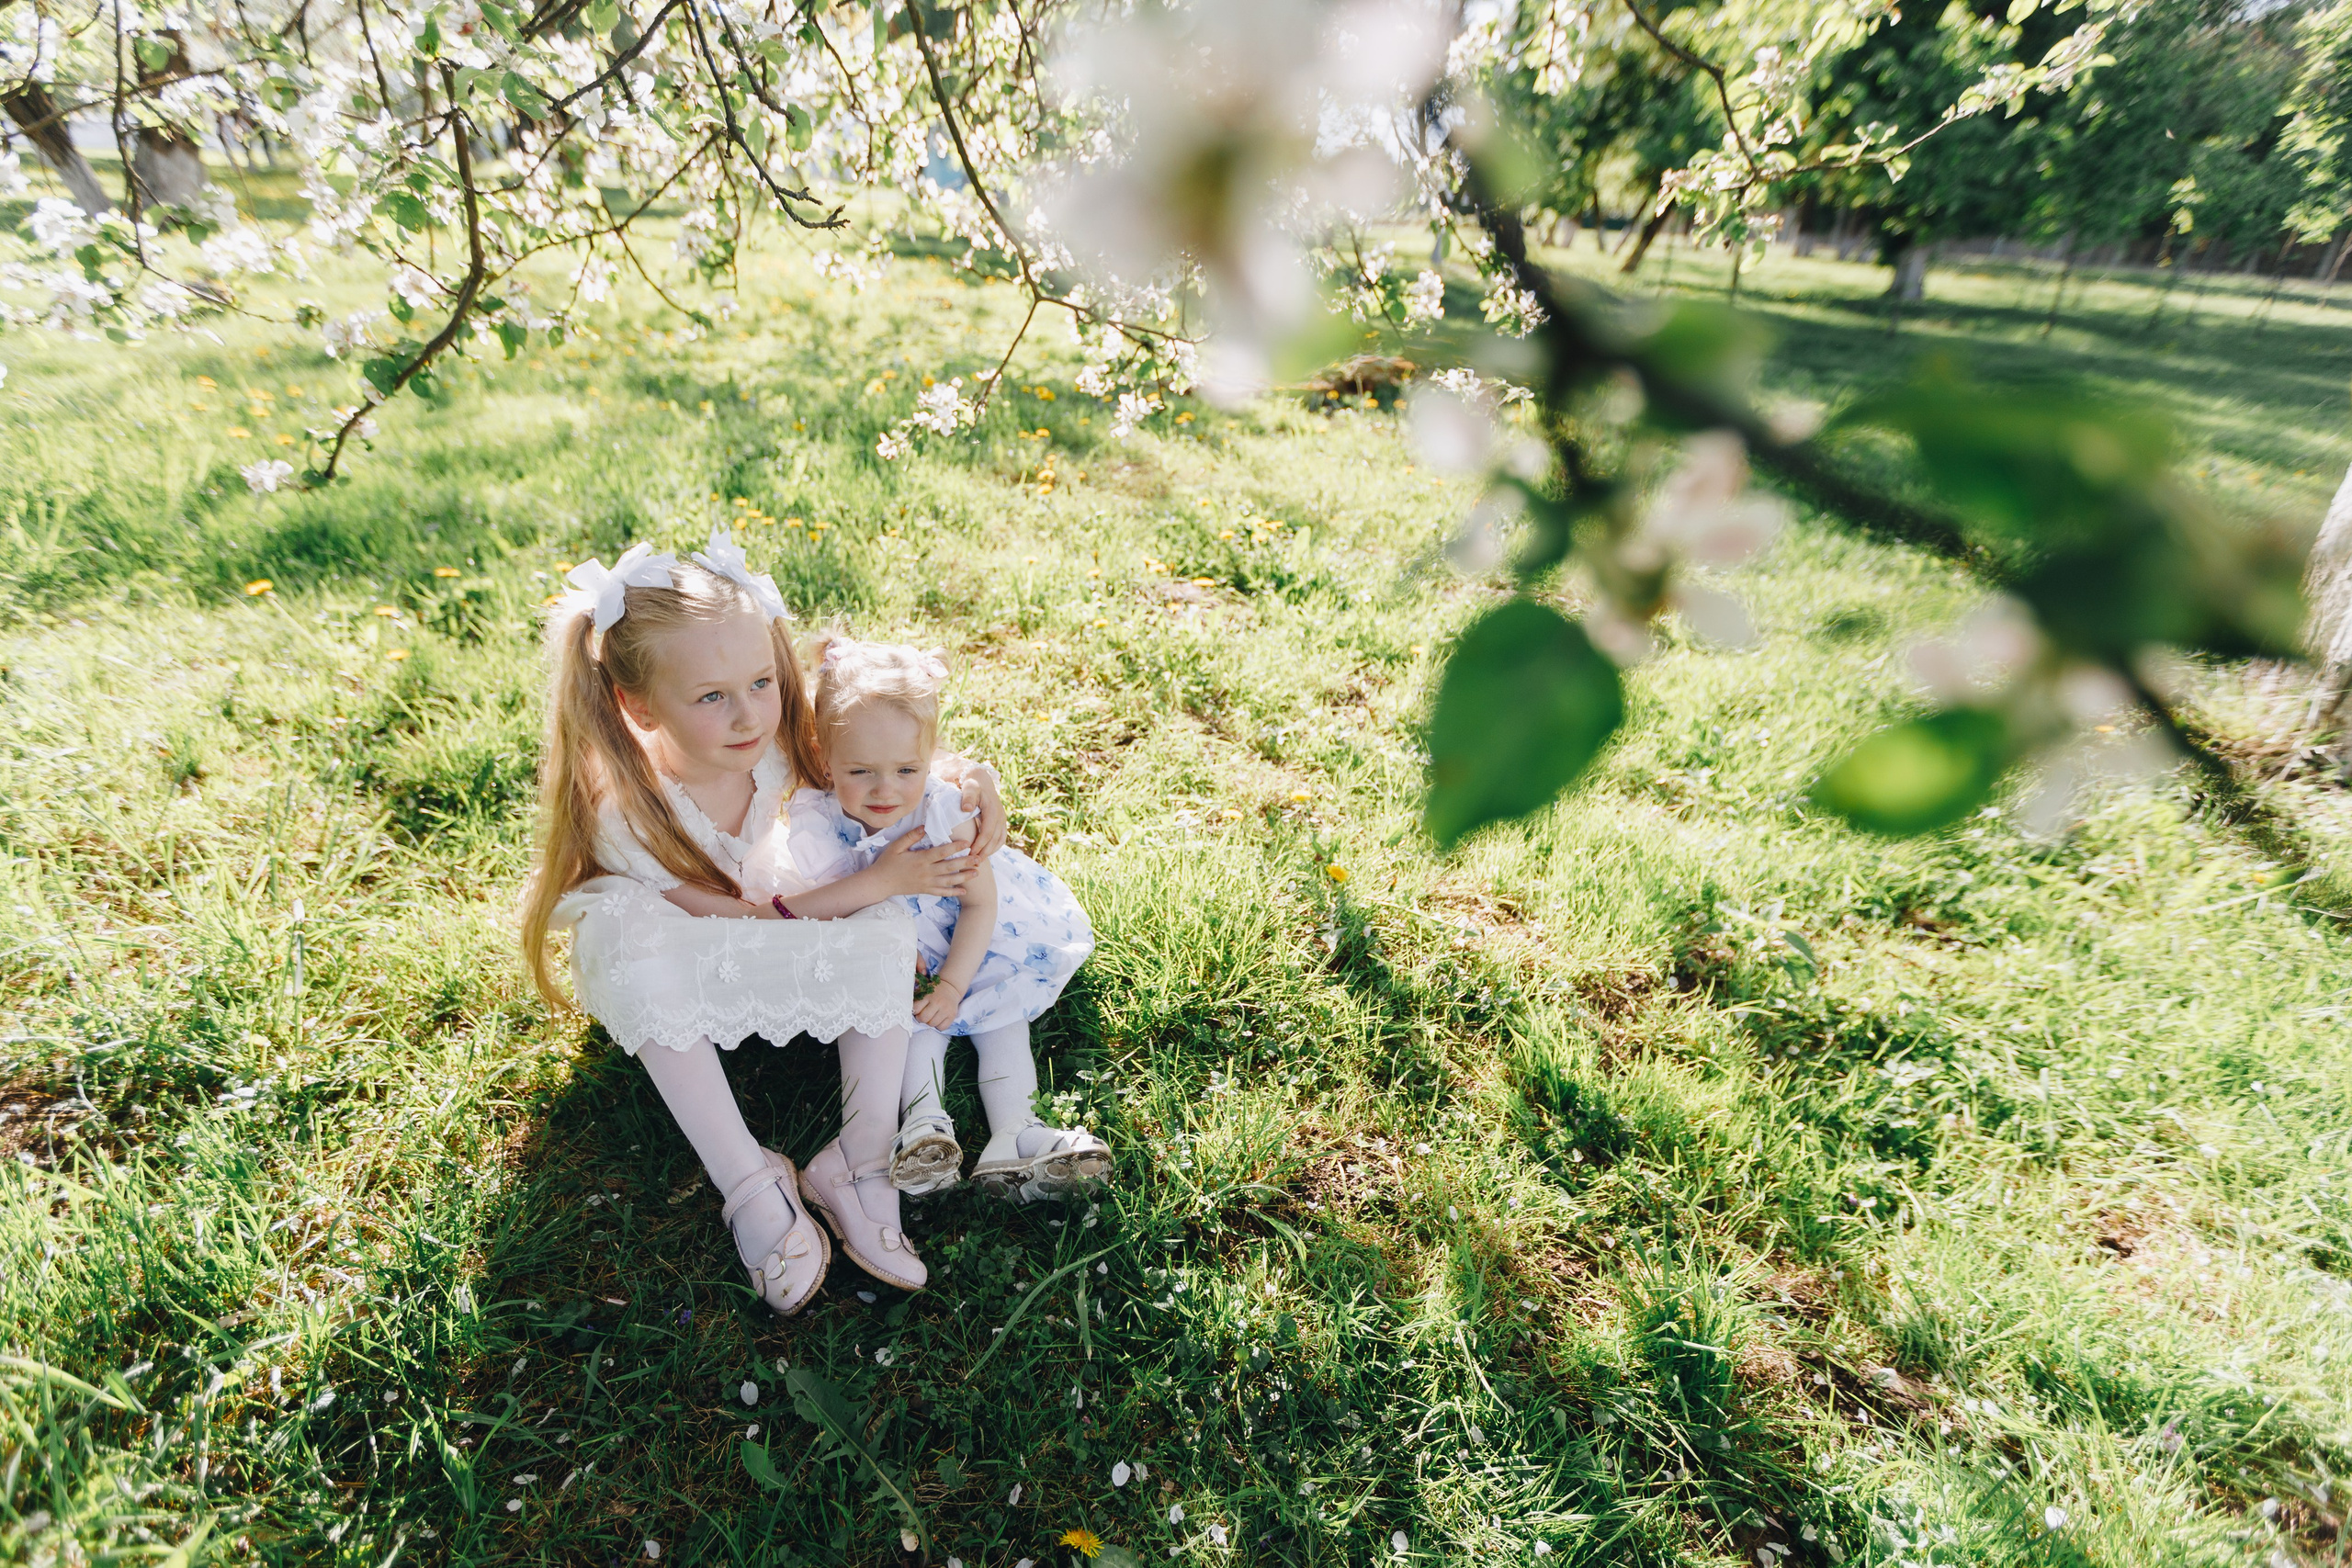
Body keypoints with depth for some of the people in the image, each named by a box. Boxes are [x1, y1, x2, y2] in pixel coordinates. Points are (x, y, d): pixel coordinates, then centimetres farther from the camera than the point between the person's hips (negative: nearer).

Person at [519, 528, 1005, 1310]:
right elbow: (742, 918, -27)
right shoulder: (625, 813, -35)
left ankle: (860, 1160, -20)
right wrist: (878, 880, -31)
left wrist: (960, 772, -28)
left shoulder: (775, 740, -25)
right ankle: (749, 1185, -29)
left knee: (883, 933, -25)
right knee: (633, 934, -39)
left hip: (772, 908, 4)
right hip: (663, 968, -3)